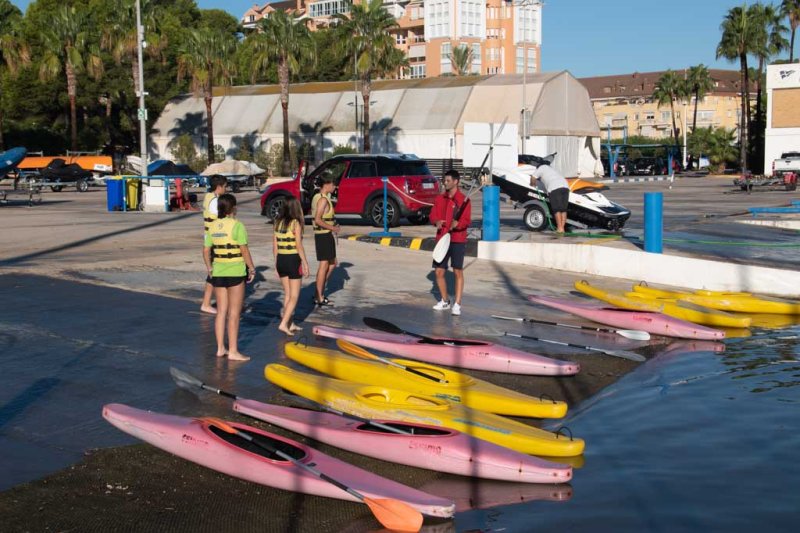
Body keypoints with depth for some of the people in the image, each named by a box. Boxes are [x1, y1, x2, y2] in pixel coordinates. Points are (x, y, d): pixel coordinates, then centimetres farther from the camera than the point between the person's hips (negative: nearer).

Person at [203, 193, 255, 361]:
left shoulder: (213, 226, 5)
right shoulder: (237, 225, -12)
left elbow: (206, 250, 7)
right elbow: (244, 250, -13)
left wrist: (209, 268, 18)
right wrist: (252, 268, -4)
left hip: (218, 272, 6)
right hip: (236, 272, -6)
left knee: (221, 311, 13)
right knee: (234, 313, 1)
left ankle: (220, 348, 17)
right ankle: (233, 351, 3)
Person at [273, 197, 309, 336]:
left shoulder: (278, 222, 5)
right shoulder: (296, 223, -12)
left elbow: (275, 246, 8)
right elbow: (299, 246, -14)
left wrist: (277, 264, 16)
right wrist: (305, 264, -8)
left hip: (281, 260, 6)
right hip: (293, 260, -6)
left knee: (287, 294, 17)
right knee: (294, 296, 3)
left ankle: (290, 324, 22)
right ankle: (284, 323, -6)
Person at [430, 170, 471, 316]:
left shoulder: (463, 200, -5)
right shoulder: (439, 199, 11)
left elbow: (467, 221, -9)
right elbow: (432, 215, 10)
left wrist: (457, 224, -30)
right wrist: (436, 222, -13)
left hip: (457, 240, -5)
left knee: (458, 272, -3)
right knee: (439, 272, 5)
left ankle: (457, 304, 1)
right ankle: (445, 301, 22)